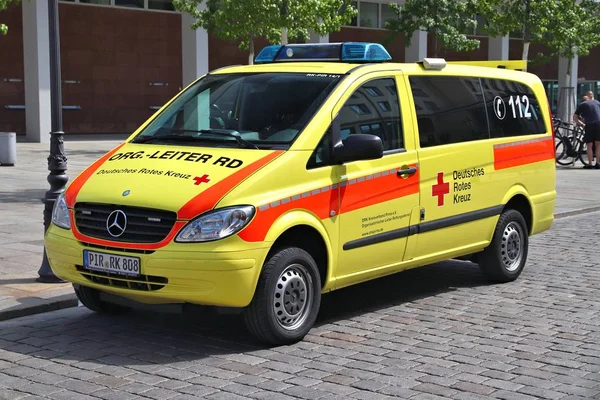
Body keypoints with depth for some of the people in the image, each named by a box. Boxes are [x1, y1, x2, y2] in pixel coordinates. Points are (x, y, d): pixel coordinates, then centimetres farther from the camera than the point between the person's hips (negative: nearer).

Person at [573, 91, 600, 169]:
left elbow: (575, 118, 11)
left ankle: (590, 164, 1)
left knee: (589, 145, 5)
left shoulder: (582, 105, 13)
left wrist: (582, 124, 20)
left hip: (589, 125, -2)